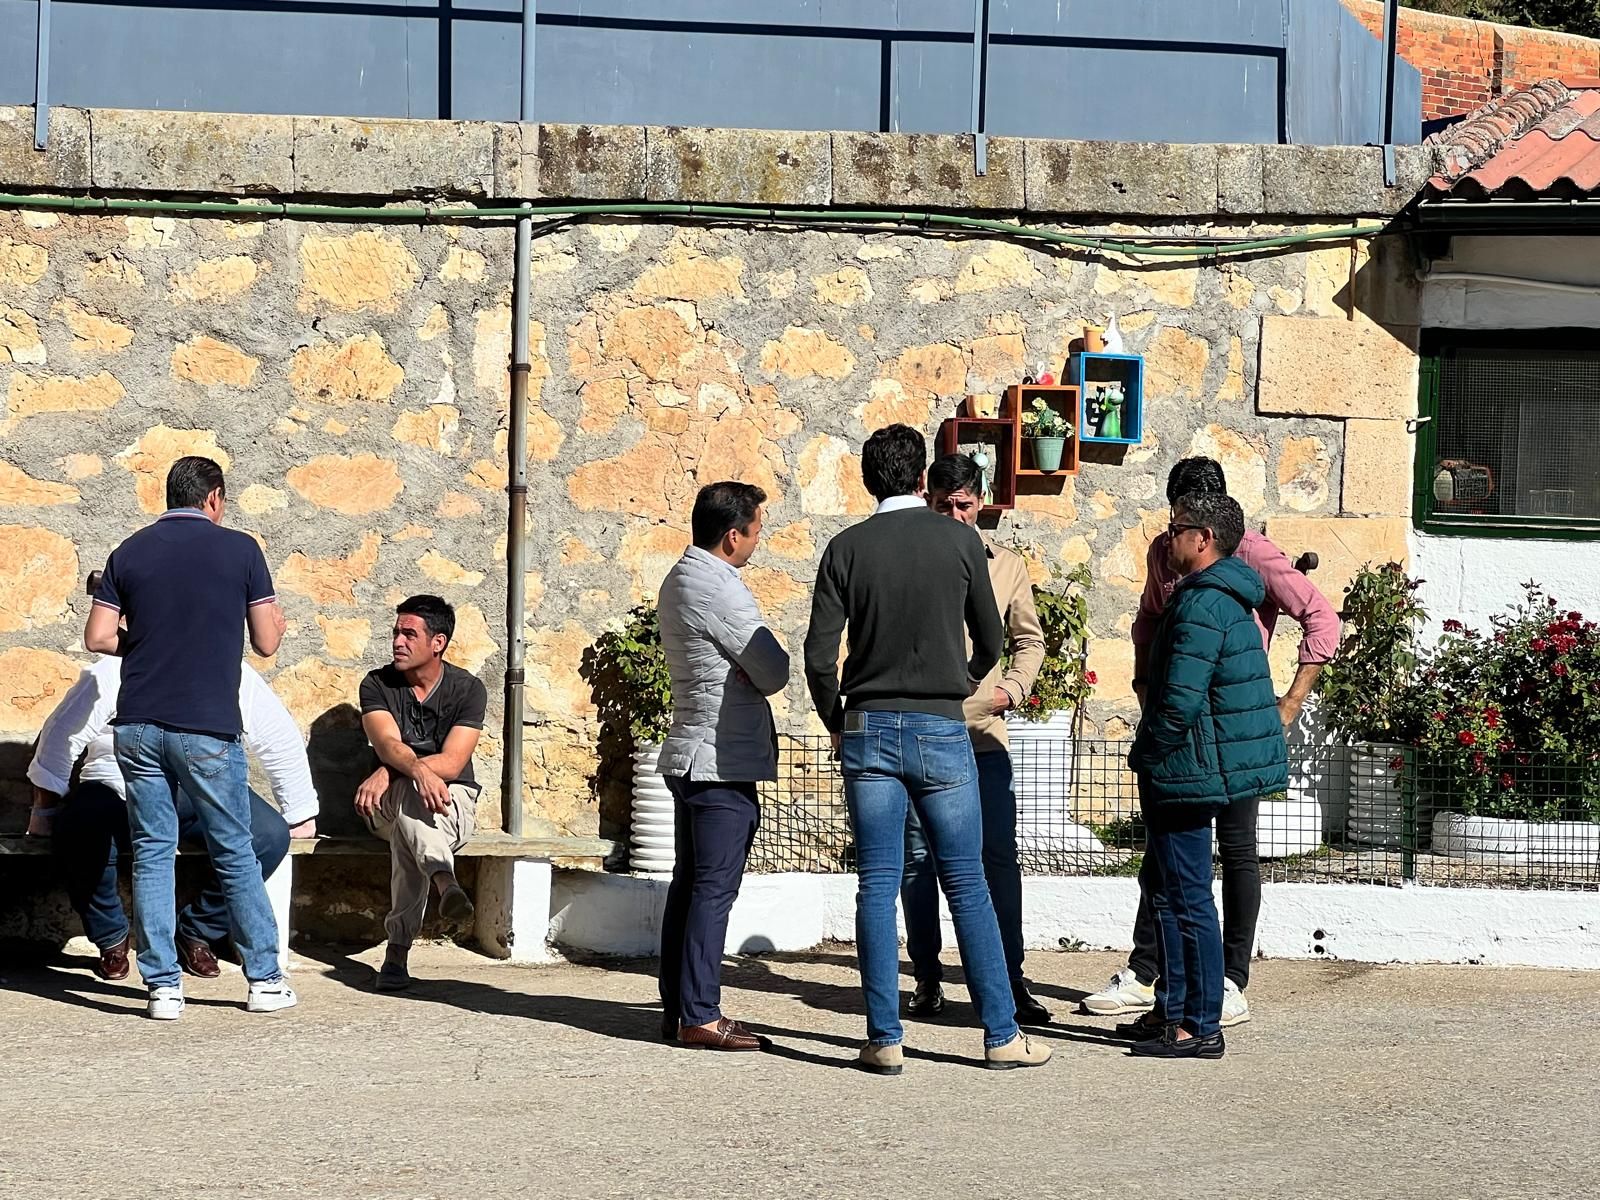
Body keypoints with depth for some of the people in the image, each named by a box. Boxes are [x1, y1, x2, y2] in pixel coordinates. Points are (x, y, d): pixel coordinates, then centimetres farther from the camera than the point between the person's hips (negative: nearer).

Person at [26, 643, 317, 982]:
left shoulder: (236, 678, -4)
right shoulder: (113, 674, -11)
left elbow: (284, 744, 4)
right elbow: (61, 735, -6)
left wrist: (300, 817, 8)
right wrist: (45, 811, -3)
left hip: (201, 795, 3)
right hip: (117, 792, -2)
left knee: (270, 835, -25)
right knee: (78, 834, -36)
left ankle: (198, 933, -2)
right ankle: (110, 939, -7)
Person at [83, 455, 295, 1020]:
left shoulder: (129, 552, 6)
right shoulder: (239, 549, -2)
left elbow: (97, 638, 3)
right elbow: (266, 643, 1)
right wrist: (277, 621, 23)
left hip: (137, 726, 2)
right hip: (207, 727, -2)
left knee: (152, 852, 7)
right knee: (235, 853, 9)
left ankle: (163, 987, 4)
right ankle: (265, 979, 15)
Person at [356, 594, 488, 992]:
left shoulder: (468, 689, -5)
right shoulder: (377, 685, -1)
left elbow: (451, 763, -17)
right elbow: (388, 744, -21)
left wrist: (388, 772, -29)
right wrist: (418, 770, -44)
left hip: (451, 802, 0)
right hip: (389, 802, 0)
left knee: (408, 827, -37)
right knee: (411, 792, -38)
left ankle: (398, 950, -45)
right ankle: (444, 881, -63)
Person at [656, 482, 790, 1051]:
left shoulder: (678, 581, 14)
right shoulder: (721, 591, -18)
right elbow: (775, 673, -15)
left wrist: (742, 668, 1)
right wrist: (757, 668, 6)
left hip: (688, 756, 10)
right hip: (724, 760, -10)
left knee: (689, 884, 13)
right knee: (714, 889, -8)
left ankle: (677, 1008, 17)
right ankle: (700, 1017, -7)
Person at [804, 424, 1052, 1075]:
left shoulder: (847, 548, -1)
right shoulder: (960, 540, -1)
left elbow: (819, 654, -5)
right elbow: (990, 641, 9)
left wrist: (835, 721, 12)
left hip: (868, 729, 1)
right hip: (941, 729, -1)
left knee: (876, 885, 4)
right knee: (966, 883, 6)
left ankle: (885, 1039, 3)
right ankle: (1002, 1034, 9)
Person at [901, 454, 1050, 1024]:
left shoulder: (1006, 566, 9)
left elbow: (1028, 639, 17)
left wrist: (1014, 686, 0)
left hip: (983, 735, 1)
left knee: (999, 855, -2)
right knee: (917, 858, 3)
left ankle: (1011, 978, 3)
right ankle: (927, 979, 12)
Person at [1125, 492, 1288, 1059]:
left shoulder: (1202, 602, -20)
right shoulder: (1229, 597, 13)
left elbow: (1181, 699, -25)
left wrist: (1148, 755, -10)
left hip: (1188, 769, -11)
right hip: (1201, 768, 11)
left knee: (1185, 897, -4)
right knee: (1162, 882, 18)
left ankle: (1199, 1028, 1)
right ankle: (1174, 1010, 24)